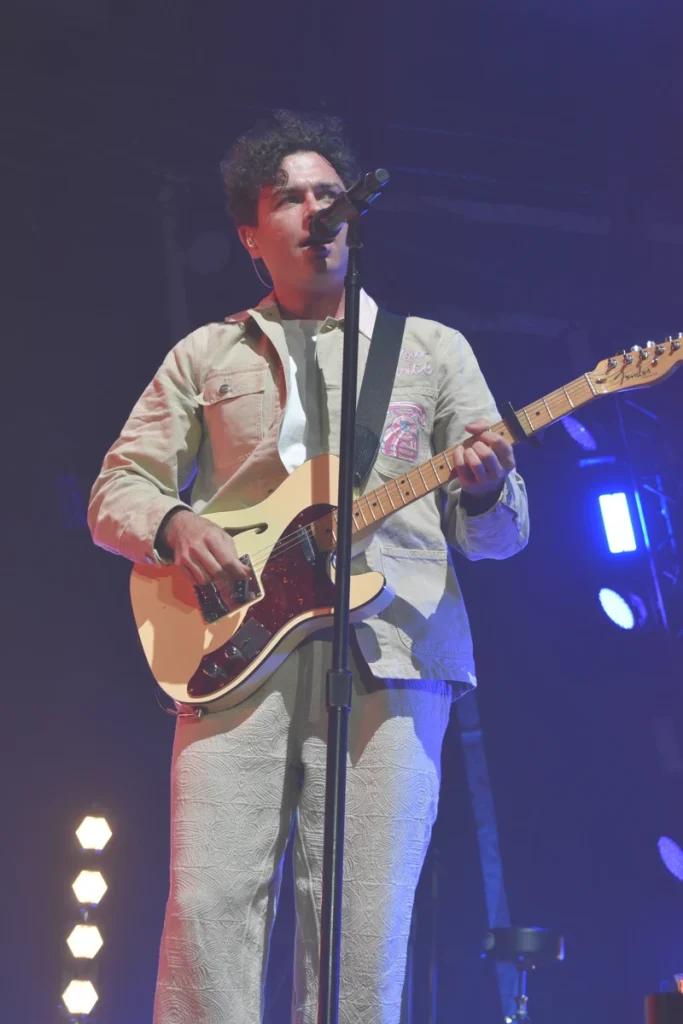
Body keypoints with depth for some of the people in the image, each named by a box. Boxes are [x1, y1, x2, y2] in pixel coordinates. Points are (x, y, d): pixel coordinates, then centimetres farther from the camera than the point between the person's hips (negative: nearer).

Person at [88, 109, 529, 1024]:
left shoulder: (434, 348, 20)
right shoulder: (205, 356, 20)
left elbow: (502, 533, 17)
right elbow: (115, 490, 16)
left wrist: (485, 491, -7)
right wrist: (171, 524, -6)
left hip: (390, 649, 0)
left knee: (365, 923, -7)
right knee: (209, 899, -11)